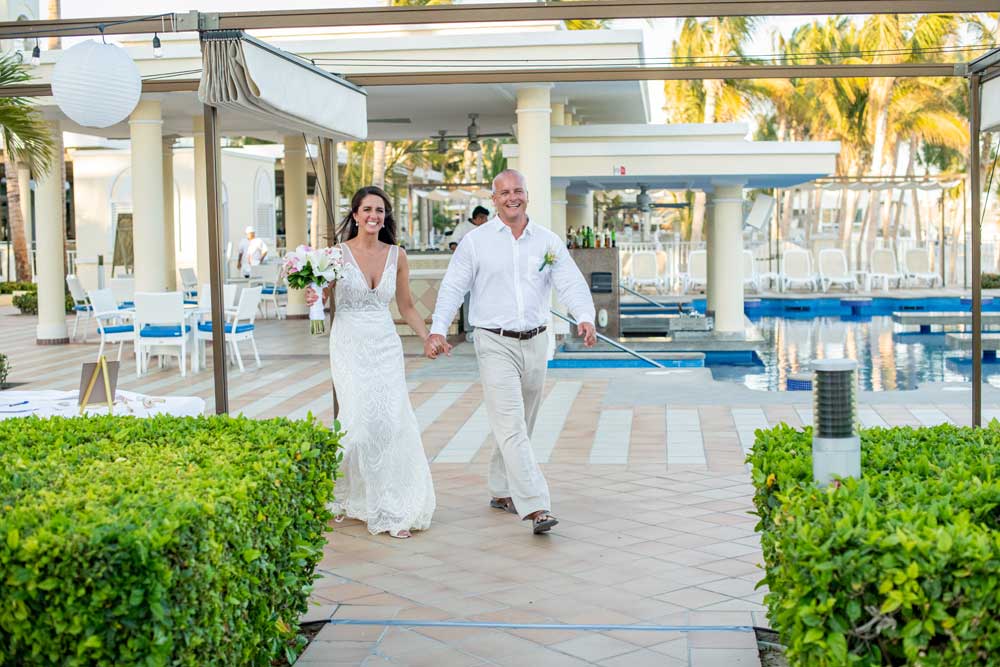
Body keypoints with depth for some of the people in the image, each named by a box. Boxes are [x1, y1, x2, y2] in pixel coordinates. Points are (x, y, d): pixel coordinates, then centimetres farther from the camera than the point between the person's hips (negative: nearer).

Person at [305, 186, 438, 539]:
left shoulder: (396, 256, 6)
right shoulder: (338, 252, -2)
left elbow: (406, 307, 15)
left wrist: (428, 338, 4)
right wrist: (313, 297, -19)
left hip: (386, 345, 3)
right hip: (350, 345, -3)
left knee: (392, 420, -6)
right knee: (363, 419, -12)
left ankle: (391, 508, 5)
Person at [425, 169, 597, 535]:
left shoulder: (548, 241, 6)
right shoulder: (476, 241, -1)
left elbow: (571, 283, -3)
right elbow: (452, 287, -3)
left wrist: (585, 317, -22)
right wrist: (437, 329, -16)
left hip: (535, 343, 4)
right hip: (495, 344, -4)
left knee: (521, 425, 15)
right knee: (511, 426, -13)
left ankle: (501, 491, 31)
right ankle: (536, 507, -18)